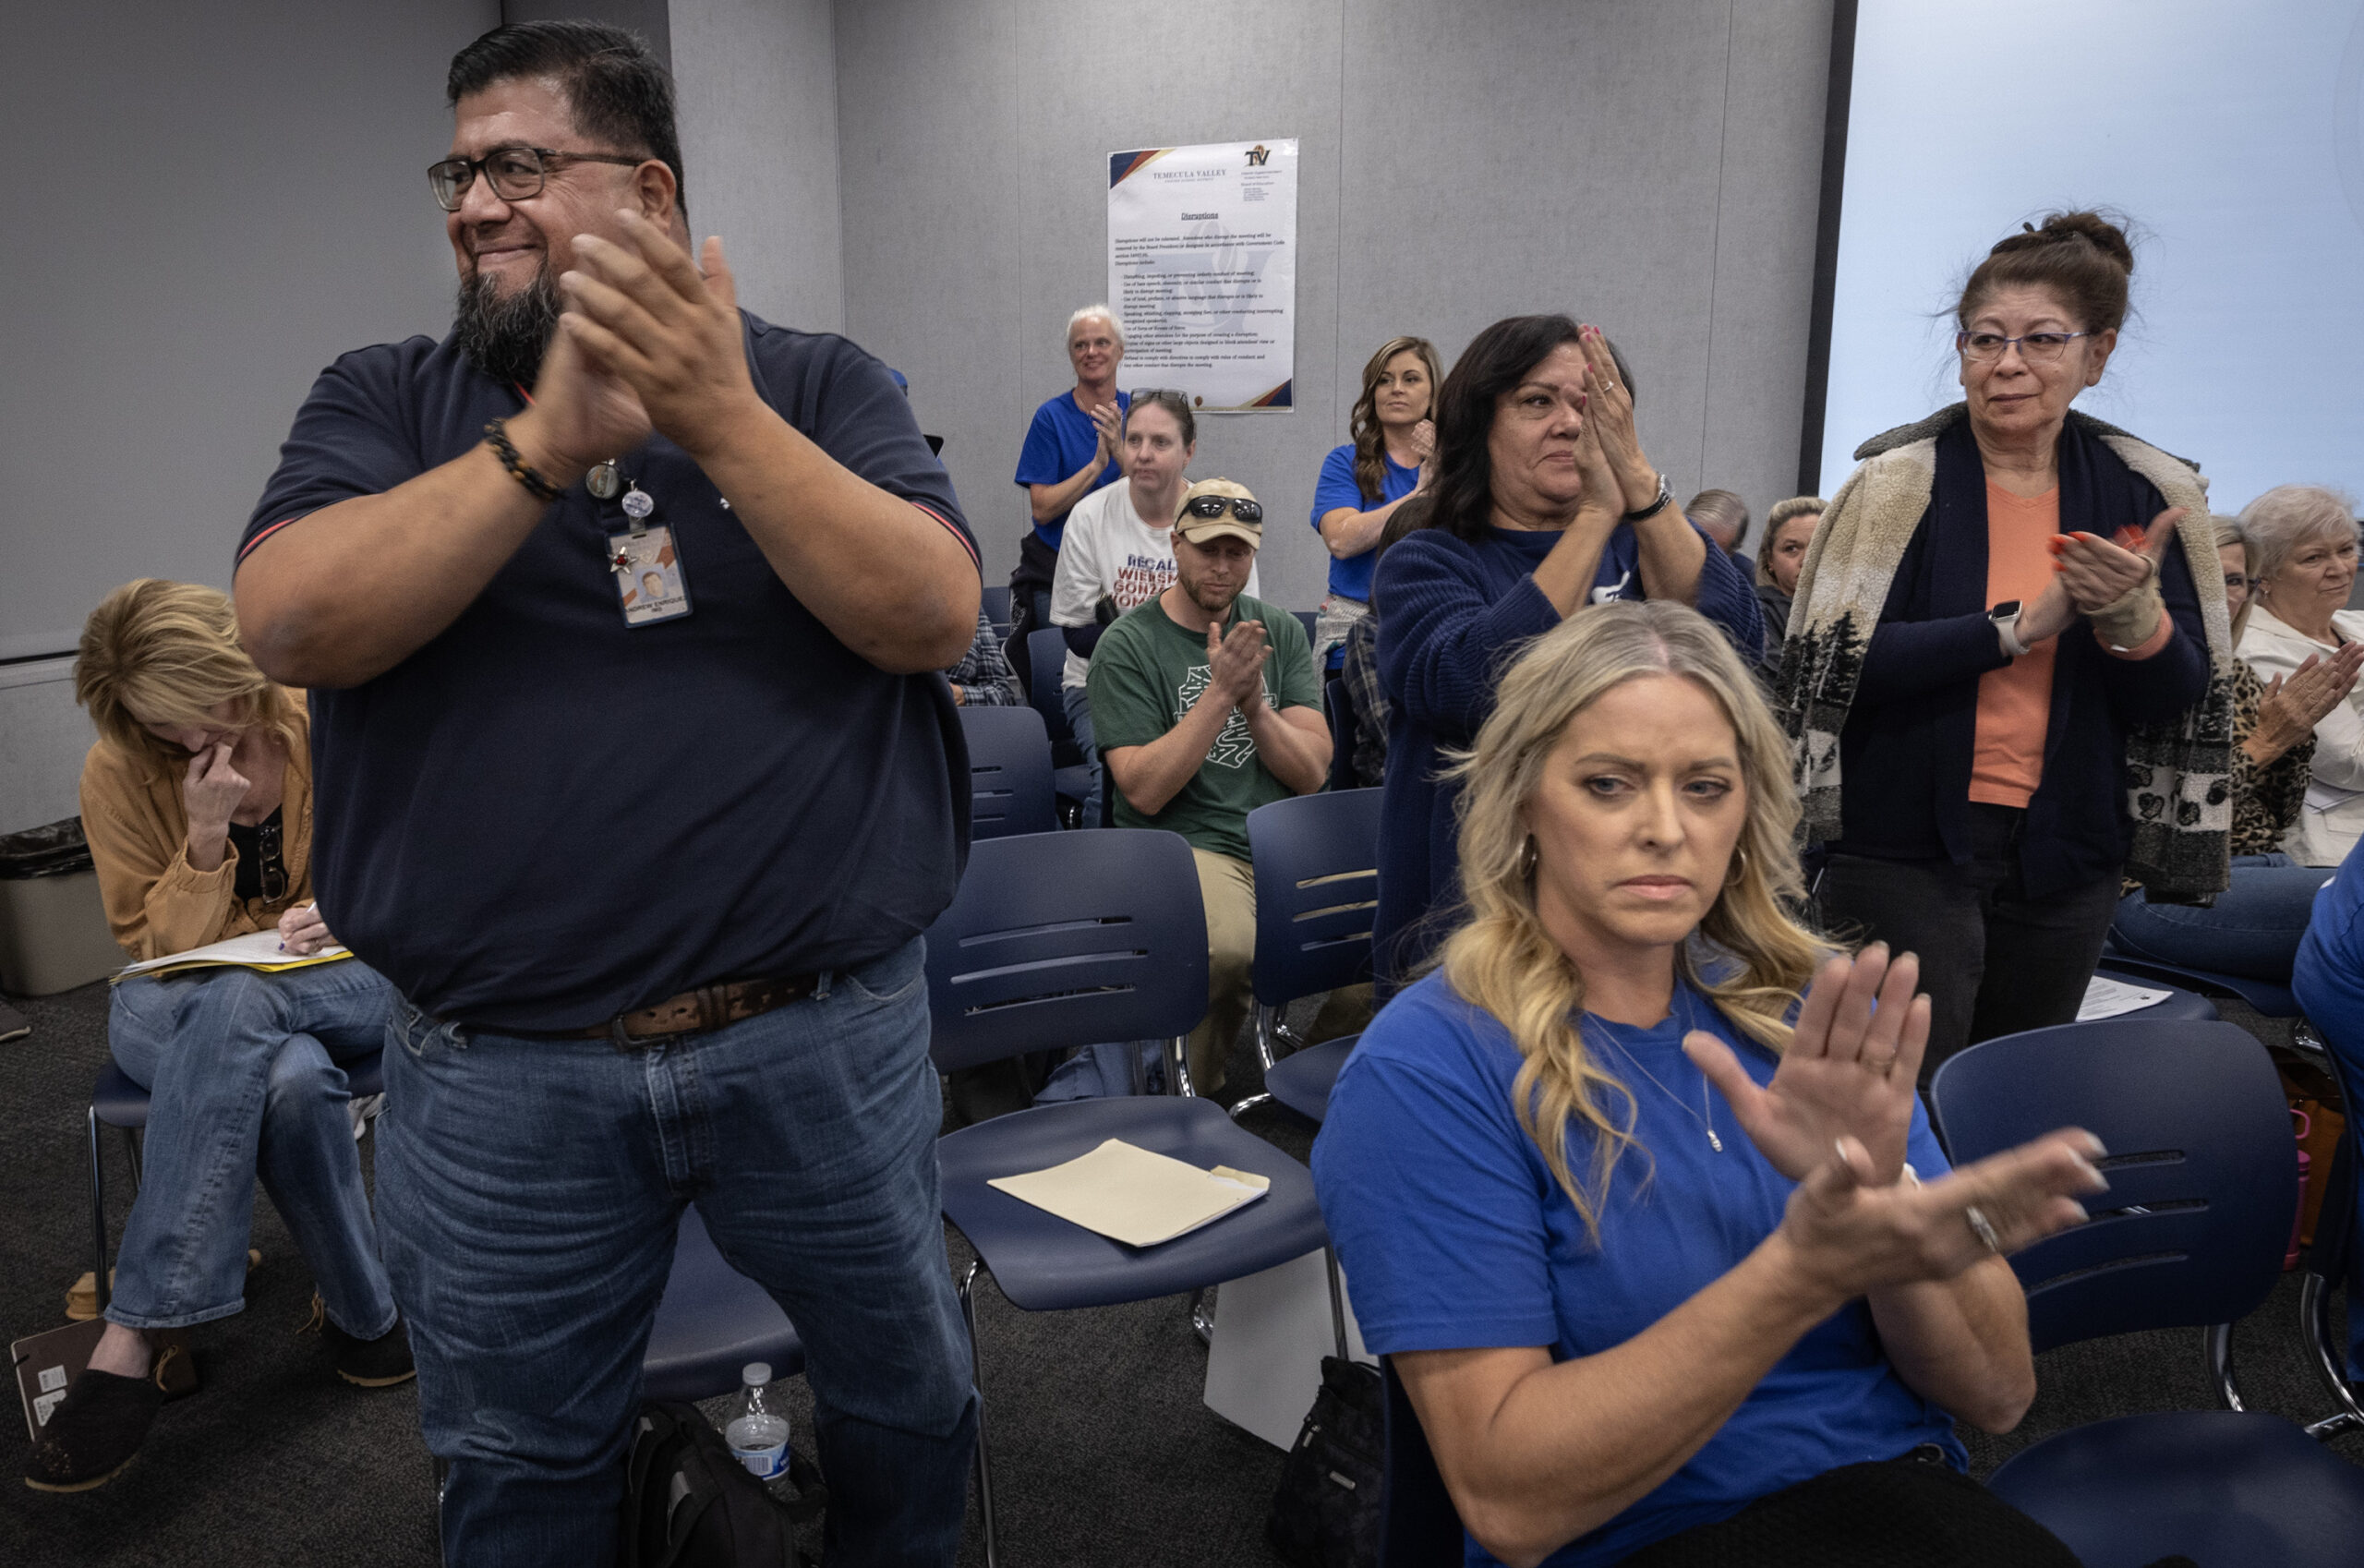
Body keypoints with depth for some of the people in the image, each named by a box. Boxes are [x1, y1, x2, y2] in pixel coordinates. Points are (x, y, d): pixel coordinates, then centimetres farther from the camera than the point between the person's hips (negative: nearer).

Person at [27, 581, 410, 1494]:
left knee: (234, 1002, -38)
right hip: (176, 1010, 0)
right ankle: (367, 1310, -22)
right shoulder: (117, 774, -8)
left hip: (343, 986, 0)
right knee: (291, 1078, -38)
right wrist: (205, 831, -22)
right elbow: (159, 948, -7)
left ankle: (138, 1336, -32)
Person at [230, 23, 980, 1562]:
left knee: (910, 1399, 19)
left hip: (827, 1042, 0)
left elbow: (934, 615, -13)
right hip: (499, 1073, 1)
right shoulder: (386, 400, 4)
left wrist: (721, 419, -24)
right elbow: (292, 623, -13)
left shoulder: (819, 385, 1)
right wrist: (547, 441, -23)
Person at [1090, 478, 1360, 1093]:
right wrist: (1221, 693, -16)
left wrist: (1255, 704, -12)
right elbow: (1143, 791, -11)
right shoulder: (1127, 646, 0)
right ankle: (1204, 1096, -4)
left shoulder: (1280, 632, 13)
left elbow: (1312, 772, 5)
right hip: (1183, 844, -4)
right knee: (1228, 948, -35)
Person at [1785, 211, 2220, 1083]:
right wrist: (2019, 625, -18)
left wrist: (2134, 613, -17)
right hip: (1906, 850, -4)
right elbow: (1836, 661, -15)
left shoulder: (2142, 496, 5)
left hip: (2068, 863, 4)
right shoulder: (1898, 484, -5)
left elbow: (2179, 700, 3)